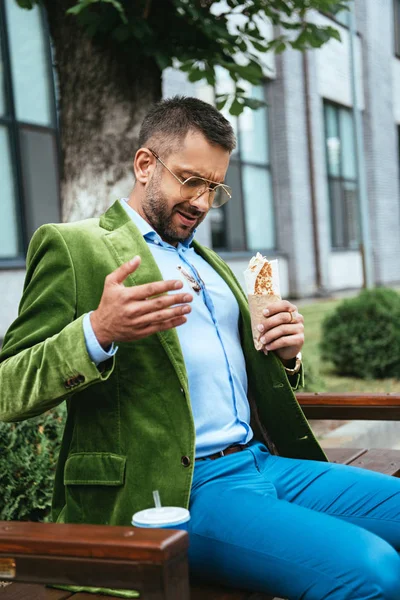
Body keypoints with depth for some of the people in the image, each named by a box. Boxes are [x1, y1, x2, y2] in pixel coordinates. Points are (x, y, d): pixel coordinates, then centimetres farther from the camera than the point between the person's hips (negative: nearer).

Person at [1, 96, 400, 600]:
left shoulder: (211, 263, 24)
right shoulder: (71, 246, 1)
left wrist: (283, 356, 6)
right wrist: (98, 331, -23)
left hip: (263, 462, 8)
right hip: (175, 494, -8)